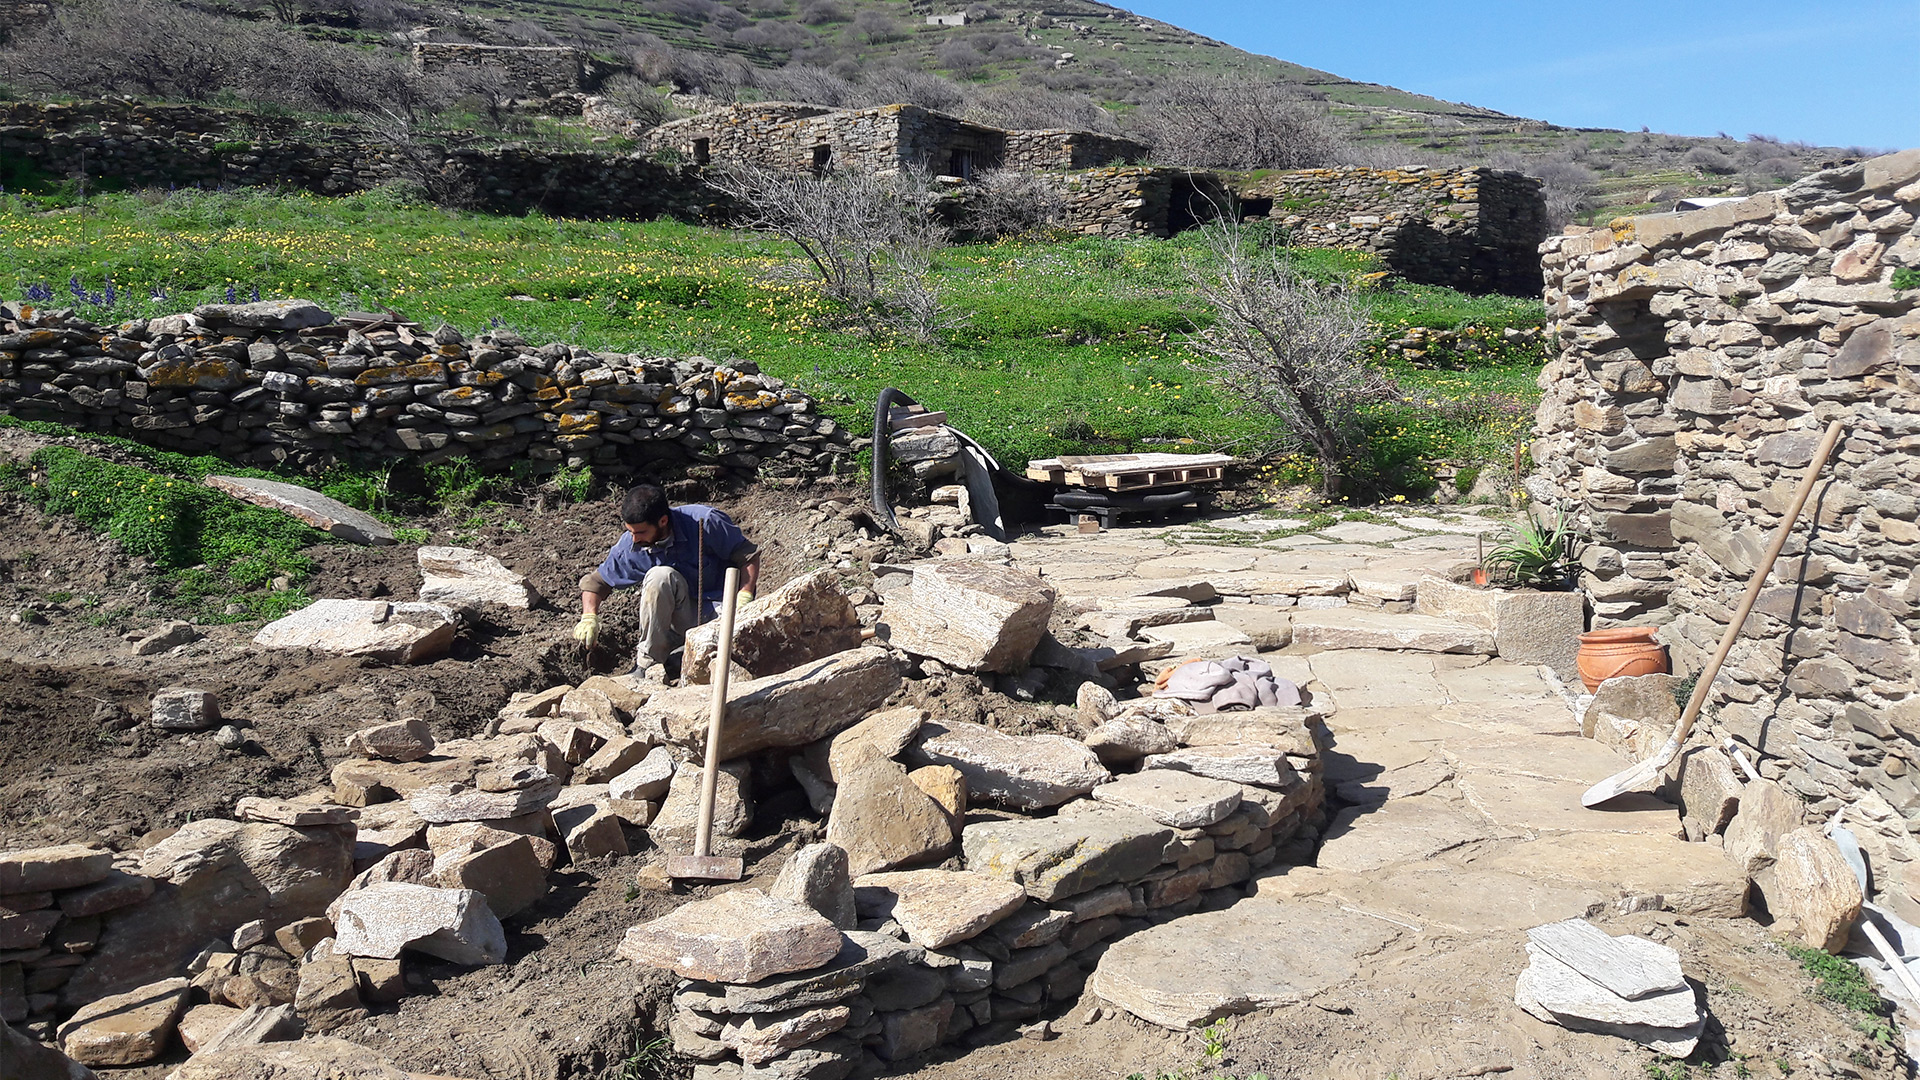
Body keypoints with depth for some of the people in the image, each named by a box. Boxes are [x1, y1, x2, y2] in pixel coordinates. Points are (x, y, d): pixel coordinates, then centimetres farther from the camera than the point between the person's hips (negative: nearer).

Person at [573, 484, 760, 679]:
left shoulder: (704, 522, -18)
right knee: (660, 575, -31)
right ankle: (648, 661, -19)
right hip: (681, 616, 3)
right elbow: (597, 581, 7)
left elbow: (748, 555, -9)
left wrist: (744, 599, -20)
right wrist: (589, 617, -10)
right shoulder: (629, 547, -6)